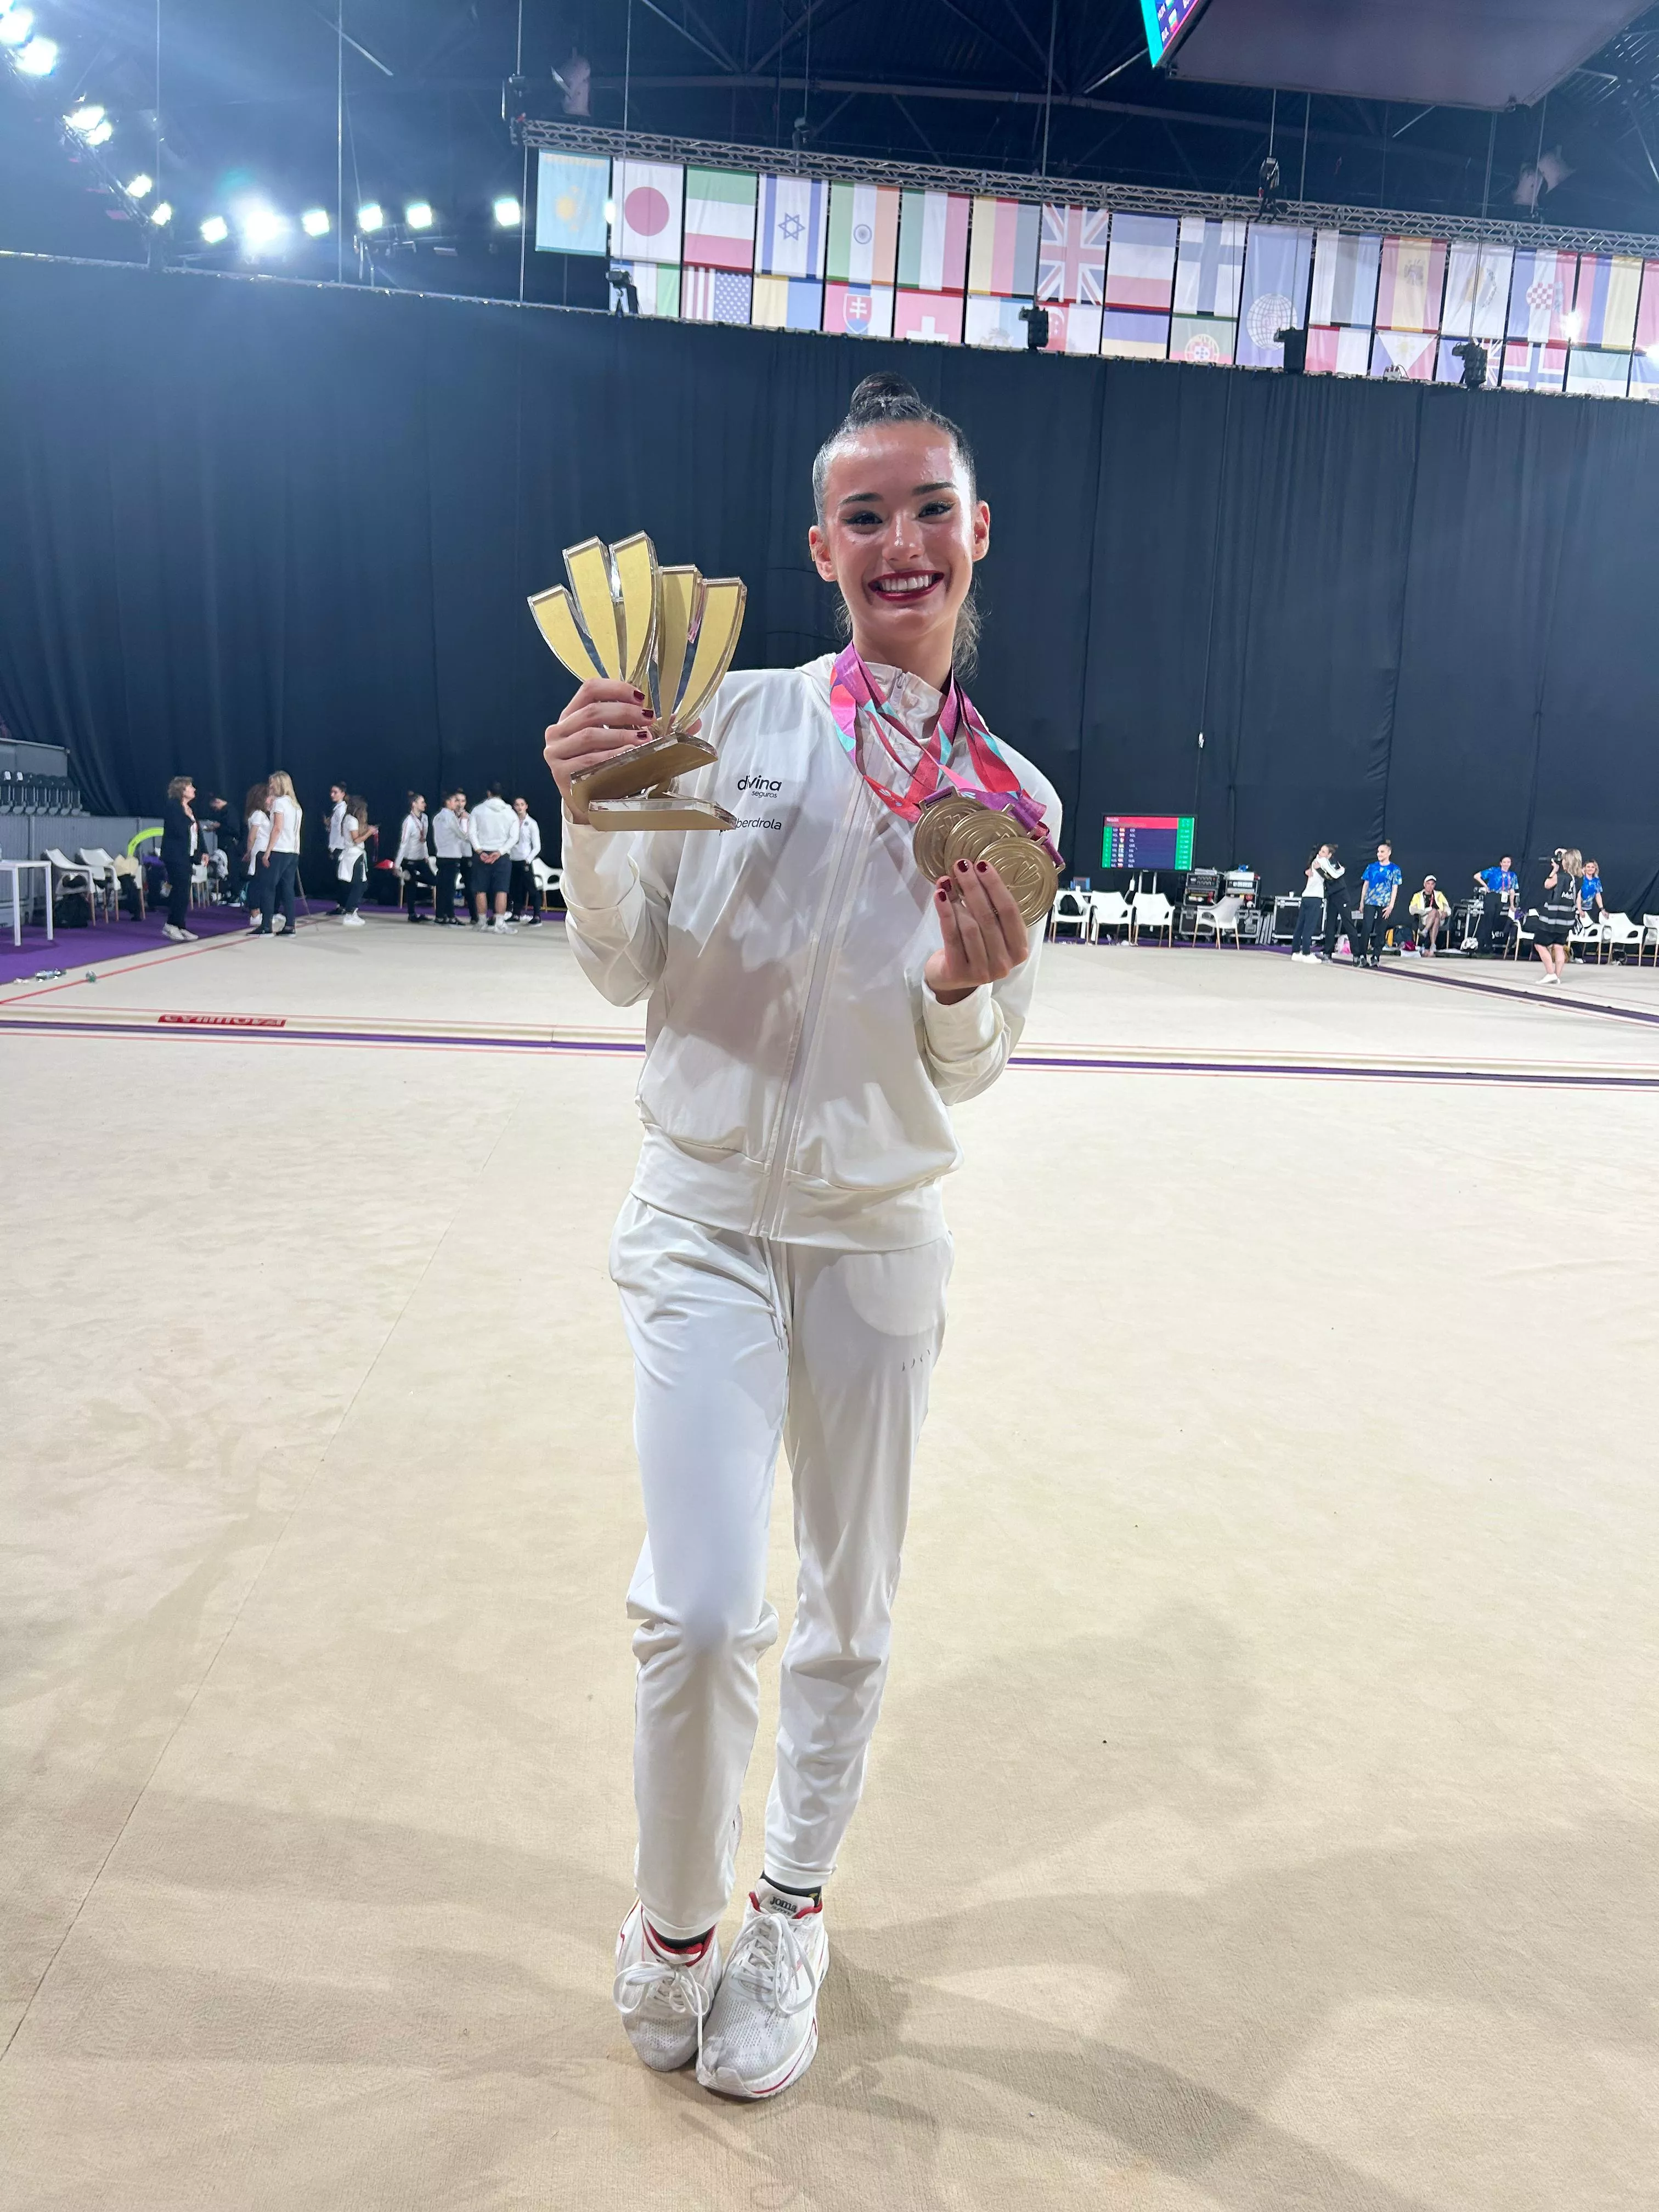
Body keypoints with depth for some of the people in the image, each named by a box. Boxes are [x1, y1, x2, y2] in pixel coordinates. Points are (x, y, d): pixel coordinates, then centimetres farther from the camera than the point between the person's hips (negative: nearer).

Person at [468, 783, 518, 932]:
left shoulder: (478, 810, 4)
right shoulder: (510, 813, 6)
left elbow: (472, 832, -5)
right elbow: (514, 837, -4)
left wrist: (480, 851, -9)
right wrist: (499, 853, -10)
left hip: (483, 854, 0)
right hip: (503, 856, 0)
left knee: (481, 890, 6)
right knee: (501, 890, -2)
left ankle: (483, 922, 9)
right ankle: (500, 923, -9)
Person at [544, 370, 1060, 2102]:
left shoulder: (1013, 799, 0)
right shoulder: (735, 715, -6)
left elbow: (966, 1076, 3)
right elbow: (622, 969, -3)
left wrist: (966, 989, -18)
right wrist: (593, 814, -19)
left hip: (879, 1235, 2)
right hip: (705, 1221, -2)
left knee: (849, 1616, 12)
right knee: (701, 1612, -8)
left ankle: (790, 1913, 39)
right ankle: (674, 1923, 24)